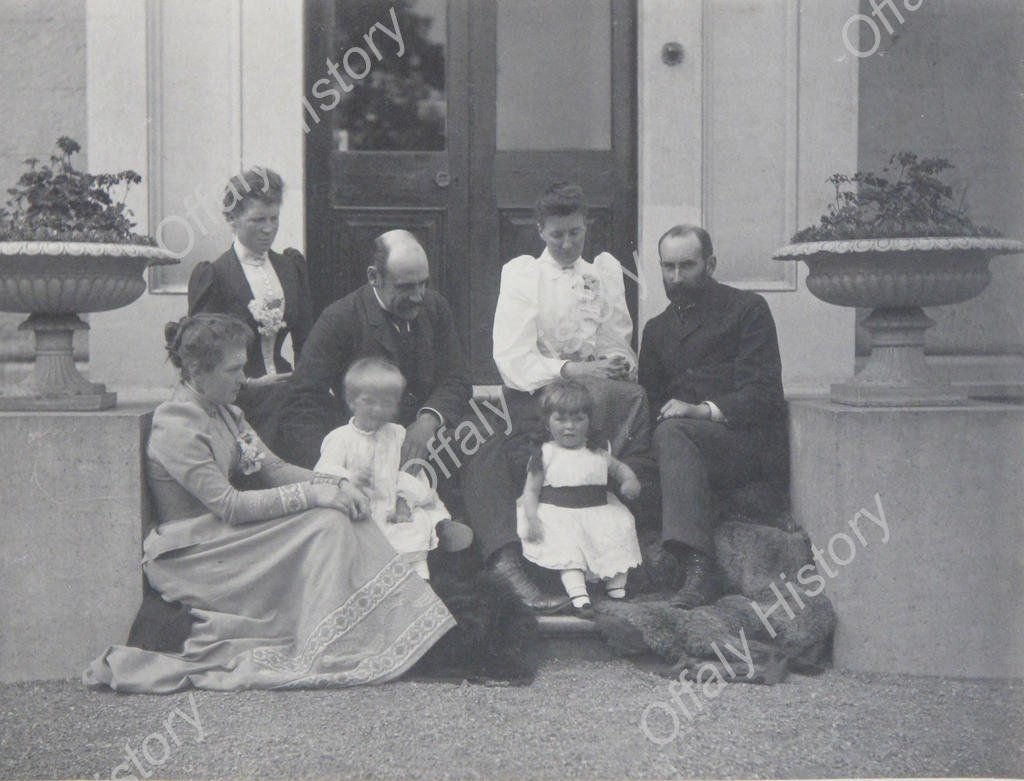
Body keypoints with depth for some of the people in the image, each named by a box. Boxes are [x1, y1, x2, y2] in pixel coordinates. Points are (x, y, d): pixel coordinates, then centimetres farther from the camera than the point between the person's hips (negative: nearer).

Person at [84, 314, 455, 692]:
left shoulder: (225, 413, 10)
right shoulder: (176, 429, -20)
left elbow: (274, 468, 8)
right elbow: (230, 505, -25)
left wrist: (337, 484, -9)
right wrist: (313, 494, -26)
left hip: (224, 534, 9)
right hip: (190, 557, -9)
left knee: (342, 516, -10)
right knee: (325, 524, -20)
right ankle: (326, 656, -16)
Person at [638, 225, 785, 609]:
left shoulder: (748, 309, 8)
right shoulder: (657, 328, 27)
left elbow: (764, 396, -4)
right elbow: (648, 402, 19)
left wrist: (704, 411, -20)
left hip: (742, 439, -5)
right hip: (685, 443, 5)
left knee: (672, 432, -35)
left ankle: (699, 566, -44)